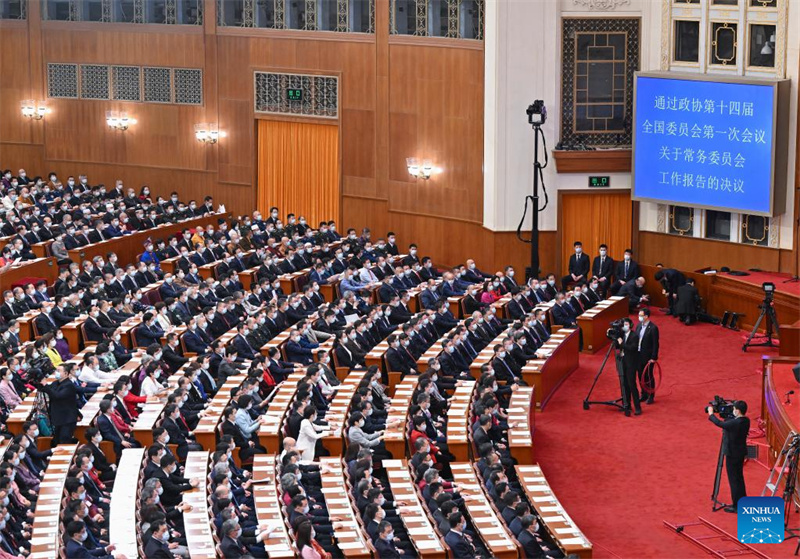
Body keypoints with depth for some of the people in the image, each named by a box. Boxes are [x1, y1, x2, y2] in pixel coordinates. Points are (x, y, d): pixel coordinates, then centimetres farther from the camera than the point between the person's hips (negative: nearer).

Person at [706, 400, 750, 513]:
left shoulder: (735, 423, -26)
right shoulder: (745, 420, 1)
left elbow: (720, 424, -17)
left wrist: (711, 414, -2)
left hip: (733, 454, -9)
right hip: (740, 452, 9)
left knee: (734, 479, -1)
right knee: (739, 478, 19)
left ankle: (737, 506, 3)